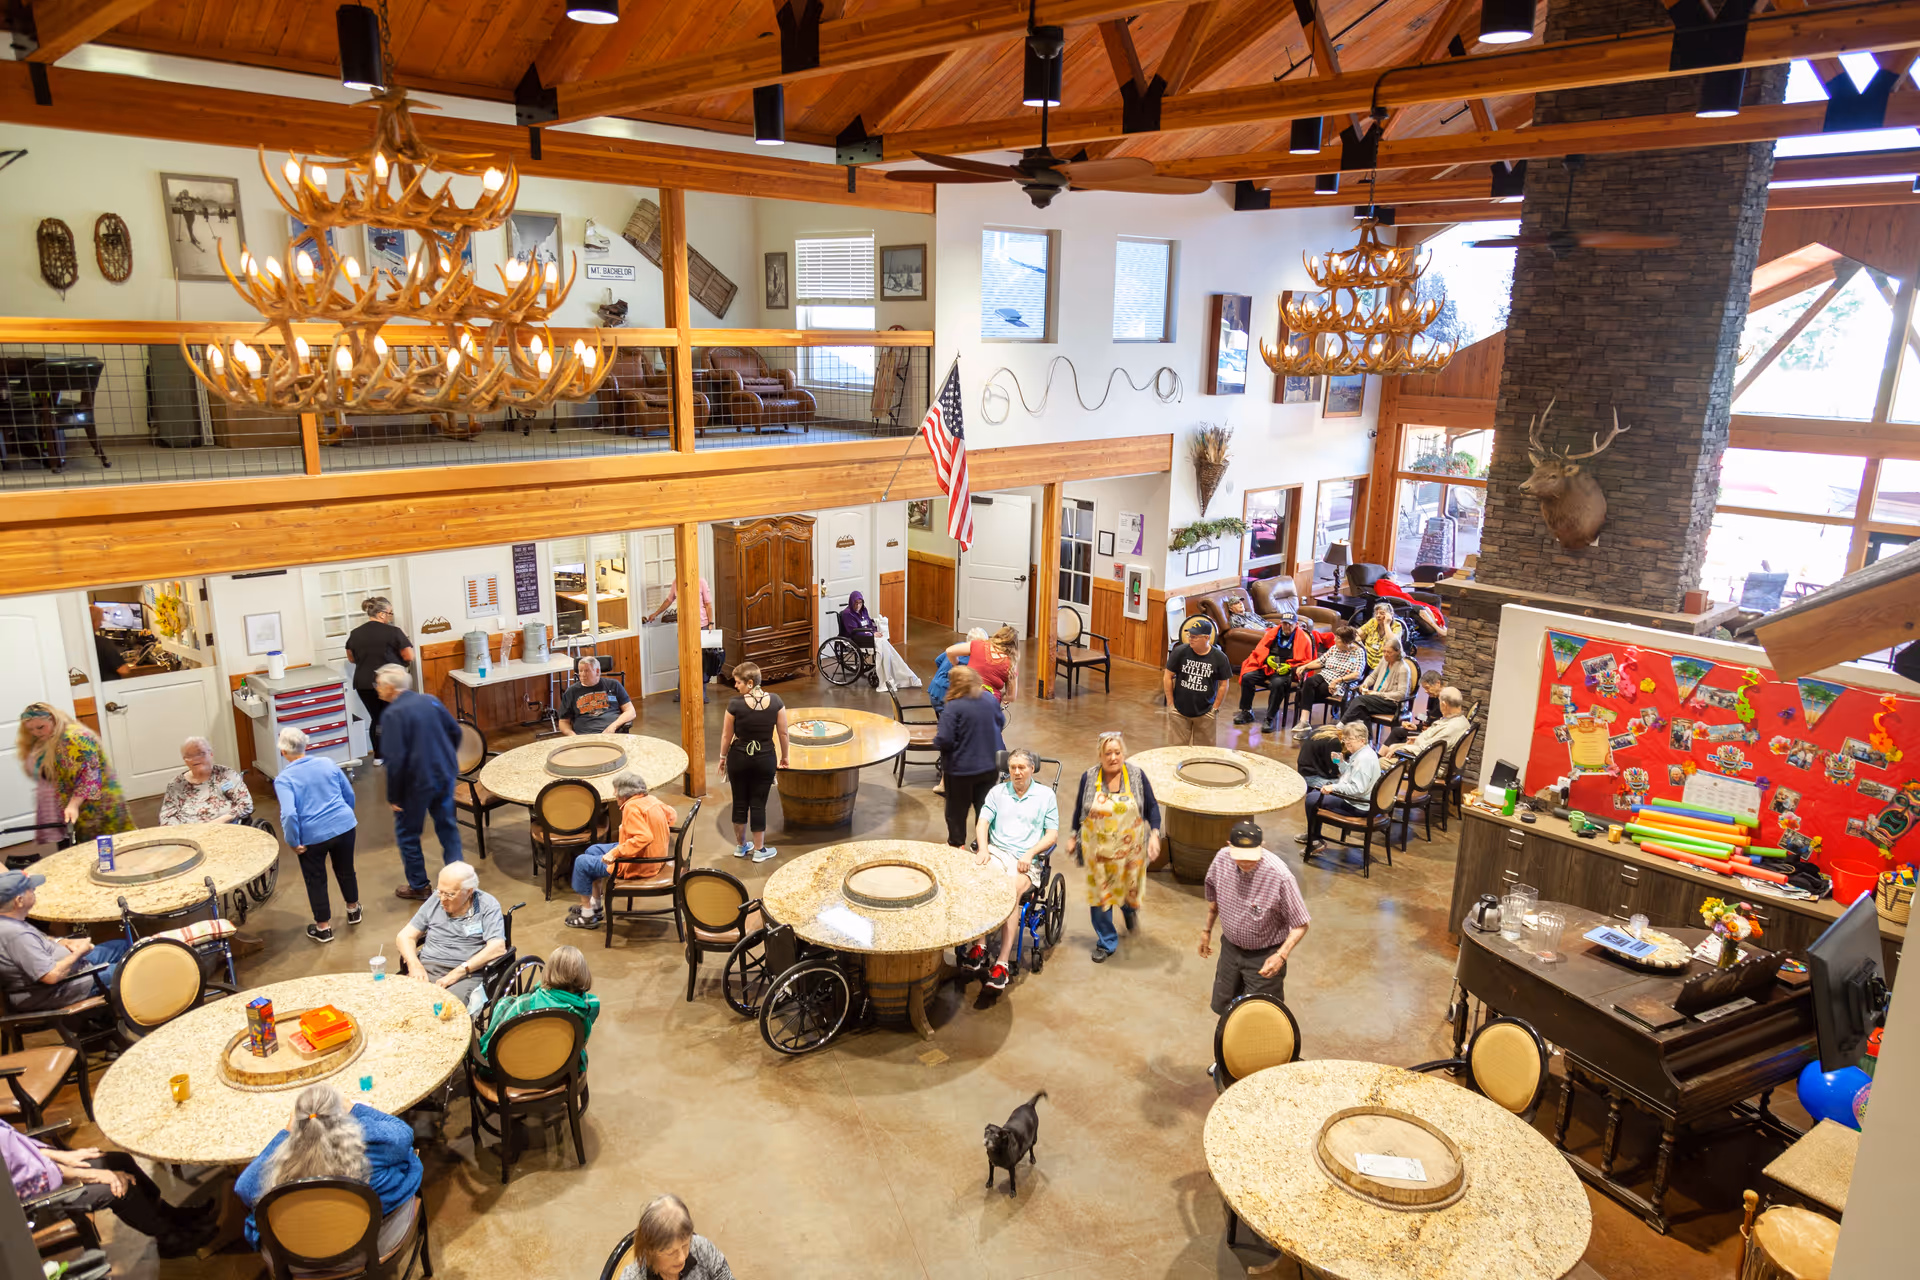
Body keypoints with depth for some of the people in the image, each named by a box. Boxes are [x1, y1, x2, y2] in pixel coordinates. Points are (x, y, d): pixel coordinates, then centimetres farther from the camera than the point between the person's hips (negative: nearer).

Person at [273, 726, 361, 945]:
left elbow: (289, 814, -23)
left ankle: (323, 927, 27)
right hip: (344, 826, 4)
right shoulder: (327, 763, 0)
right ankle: (353, 910, 44)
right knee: (346, 870, 26)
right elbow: (349, 795, 9)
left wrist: (293, 842, -10)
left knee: (316, 881, 16)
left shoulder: (283, 779, -12)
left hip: (313, 836, -4)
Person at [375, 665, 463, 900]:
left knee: (407, 834, 13)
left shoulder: (394, 713, -18)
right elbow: (455, 731, 10)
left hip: (417, 783, -6)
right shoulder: (430, 701, 2)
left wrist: (393, 796, -12)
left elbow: (395, 759, -21)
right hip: (445, 775, 6)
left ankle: (418, 887, 23)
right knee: (447, 826, 19)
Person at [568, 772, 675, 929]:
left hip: (637, 866, -10)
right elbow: (670, 813, 16)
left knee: (582, 862, 4)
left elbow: (643, 837, -37)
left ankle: (587, 916, 18)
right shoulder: (652, 799, 0)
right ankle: (595, 905, 32)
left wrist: (615, 853, -33)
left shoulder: (632, 807, -25)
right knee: (593, 850, 23)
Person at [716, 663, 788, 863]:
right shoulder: (775, 702, -11)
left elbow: (726, 736, -6)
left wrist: (723, 757, 10)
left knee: (740, 802, 14)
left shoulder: (735, 705, -17)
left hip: (739, 758, -1)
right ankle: (759, 850, 17)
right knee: (758, 804, 9)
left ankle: (740, 846, 28)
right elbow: (783, 733, -3)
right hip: (765, 759, 1)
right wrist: (784, 757, 11)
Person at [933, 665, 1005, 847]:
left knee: (957, 809, 15)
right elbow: (1001, 723, 12)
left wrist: (936, 738, -3)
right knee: (984, 807, 19)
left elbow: (944, 741, -25)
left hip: (960, 770, -5)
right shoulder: (991, 699, -4)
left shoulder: (953, 708, -23)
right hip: (990, 767, 5)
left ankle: (956, 844, 28)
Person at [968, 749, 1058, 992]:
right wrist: (983, 849, -13)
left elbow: (1052, 834, 6)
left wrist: (1030, 853, -11)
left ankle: (1002, 963, -35)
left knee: (1012, 891, -32)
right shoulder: (998, 792, 17)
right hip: (997, 852, 2)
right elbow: (983, 822, 7)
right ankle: (978, 946, -29)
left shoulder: (1046, 795, 11)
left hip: (1027, 860, -2)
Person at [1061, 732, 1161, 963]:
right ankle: (1106, 942, 21)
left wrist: (1154, 834, -12)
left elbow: (1152, 807, -1)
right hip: (1098, 849, 0)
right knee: (1099, 893, 3)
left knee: (1128, 887, 13)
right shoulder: (1088, 777, -8)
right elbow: (1079, 809, 5)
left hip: (1129, 848, 0)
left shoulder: (1137, 775, -8)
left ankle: (1129, 909, 51)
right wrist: (1072, 836, 9)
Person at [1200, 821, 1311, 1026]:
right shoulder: (1222, 859, -17)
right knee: (1221, 1005, 21)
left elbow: (1301, 924, -20)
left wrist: (1281, 955, -32)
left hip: (1264, 955, -5)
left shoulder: (1280, 876, -32)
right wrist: (1207, 929, 15)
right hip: (1230, 946, 5)